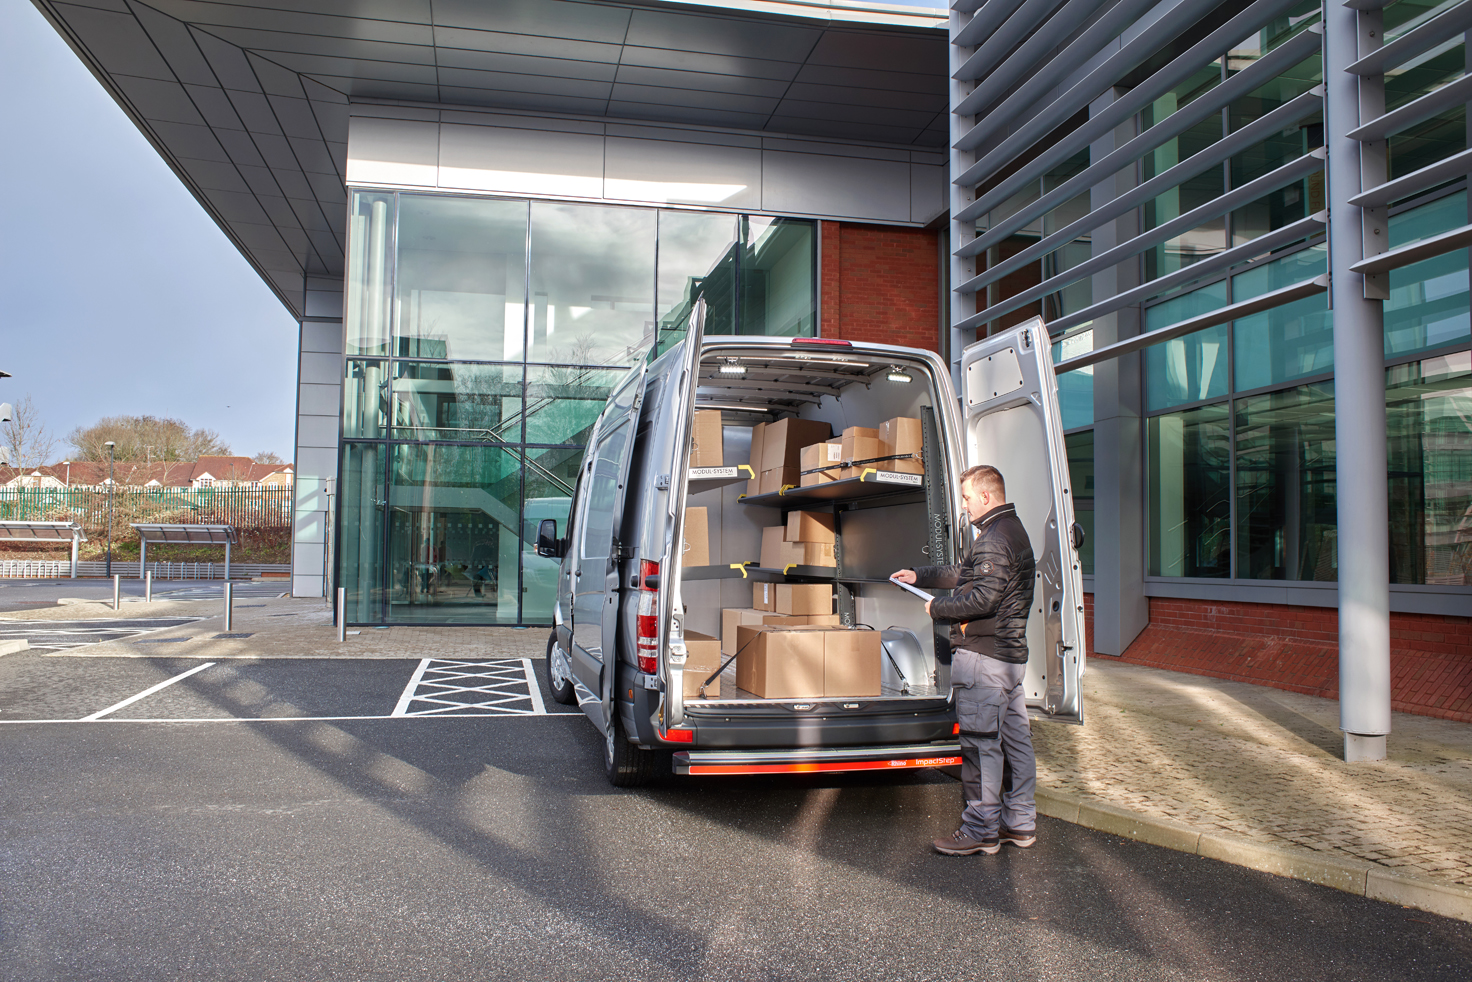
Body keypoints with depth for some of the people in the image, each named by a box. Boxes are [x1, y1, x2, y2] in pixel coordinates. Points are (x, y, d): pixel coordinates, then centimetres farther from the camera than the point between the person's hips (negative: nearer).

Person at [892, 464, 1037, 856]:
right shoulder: (1012, 530, 18)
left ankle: (981, 830, 2)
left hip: (983, 654, -11)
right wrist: (919, 575, 26)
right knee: (1014, 738, 14)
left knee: (980, 743, -5)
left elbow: (983, 599, -24)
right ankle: (1020, 822, 23)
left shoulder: (994, 538, -17)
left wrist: (937, 607, -10)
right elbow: (965, 573, 26)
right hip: (1010, 653, 11)